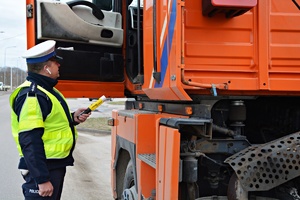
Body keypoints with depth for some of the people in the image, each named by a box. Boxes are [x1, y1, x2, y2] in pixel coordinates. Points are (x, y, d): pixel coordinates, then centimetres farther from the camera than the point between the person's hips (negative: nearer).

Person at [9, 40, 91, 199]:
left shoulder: (46, 90, 13)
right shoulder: (32, 95, -20)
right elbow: (29, 142, -25)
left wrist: (73, 118, 6)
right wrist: (42, 179, -26)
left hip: (55, 165, 10)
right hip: (43, 168, -10)